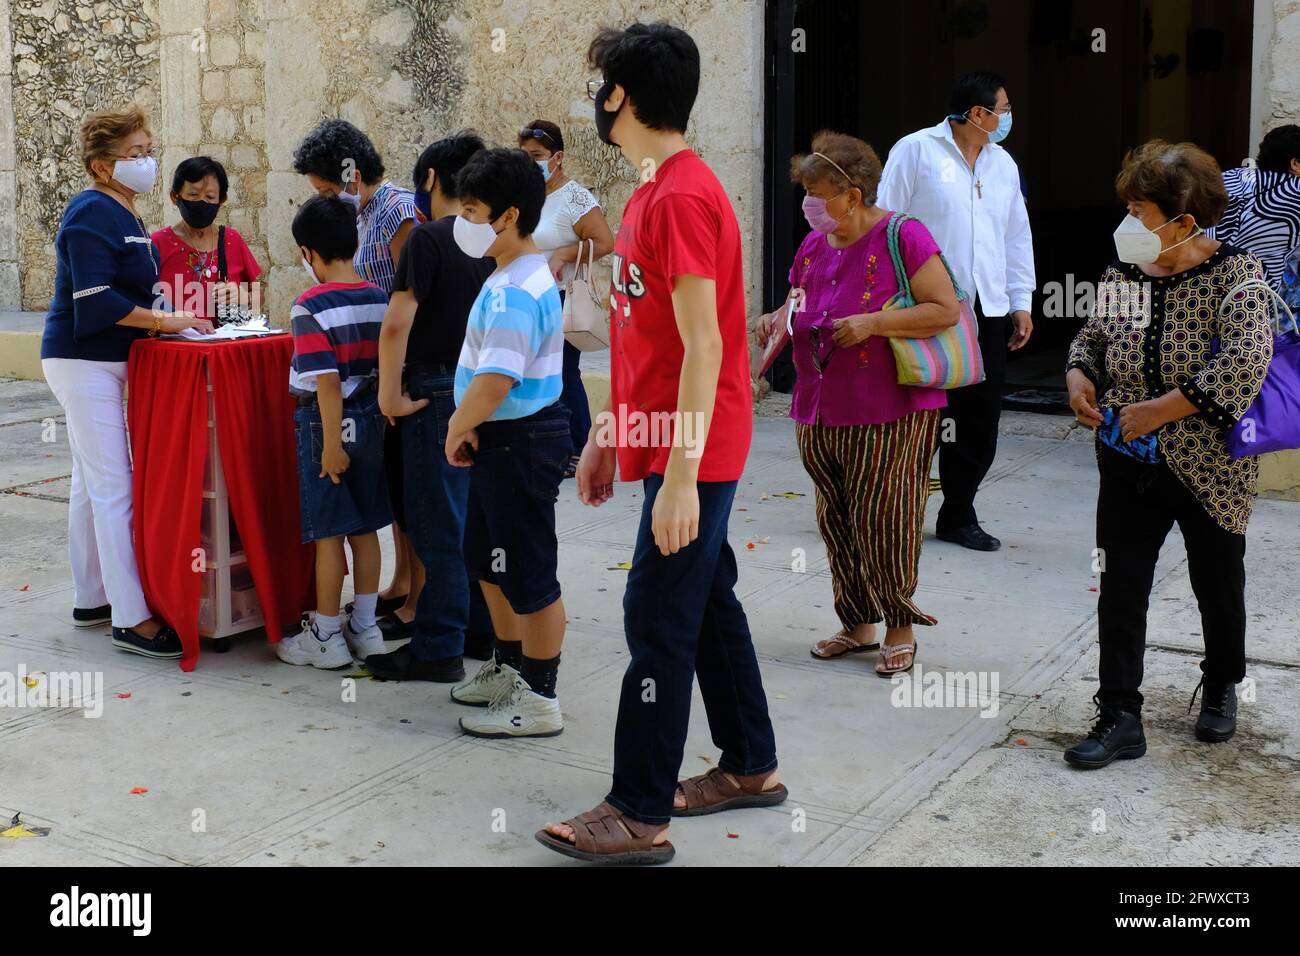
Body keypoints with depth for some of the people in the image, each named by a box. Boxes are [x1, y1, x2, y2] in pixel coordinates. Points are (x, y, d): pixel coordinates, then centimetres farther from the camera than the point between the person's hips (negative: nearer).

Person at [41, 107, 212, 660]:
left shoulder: (123, 213, 13)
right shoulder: (93, 214, -17)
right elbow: (94, 299, -24)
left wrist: (161, 313, 4)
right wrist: (163, 320, -20)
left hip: (99, 363, 10)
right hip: (84, 362, -10)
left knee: (91, 484, 15)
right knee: (114, 489, -11)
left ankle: (90, 599, 25)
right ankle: (131, 620, -8)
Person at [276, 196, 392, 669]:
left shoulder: (311, 307, -17)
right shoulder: (380, 300, 1)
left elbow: (327, 381, -21)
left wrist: (331, 444, -18)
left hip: (327, 423, -6)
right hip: (372, 422, 6)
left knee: (328, 533, 3)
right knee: (364, 528, 14)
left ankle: (326, 637, 13)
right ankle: (364, 628, 22)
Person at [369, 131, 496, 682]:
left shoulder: (429, 238, -13)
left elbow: (396, 326, -21)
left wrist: (391, 396, -13)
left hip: (439, 390, -7)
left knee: (438, 525, -1)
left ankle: (437, 650, 6)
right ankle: (482, 629, 26)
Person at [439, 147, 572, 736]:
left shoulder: (516, 291, -23)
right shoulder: (511, 276, 11)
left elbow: (496, 380, -30)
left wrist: (456, 429, -15)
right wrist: (467, 424, 11)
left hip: (521, 442, -11)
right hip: (500, 438, 11)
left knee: (528, 573, 0)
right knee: (486, 559, 22)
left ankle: (540, 700, 12)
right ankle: (509, 669, 38)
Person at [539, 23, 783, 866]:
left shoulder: (682, 198, -18)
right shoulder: (653, 192, 14)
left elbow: (702, 346, -23)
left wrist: (680, 474, -24)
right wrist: (606, 435, 20)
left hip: (691, 454, -10)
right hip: (673, 445, 10)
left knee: (658, 622, -4)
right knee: (710, 605, 17)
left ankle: (640, 817, 5)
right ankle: (752, 767, 30)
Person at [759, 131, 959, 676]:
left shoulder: (903, 237, -9)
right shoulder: (813, 246, 12)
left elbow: (946, 309, -12)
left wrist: (872, 323, -20)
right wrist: (781, 320, 2)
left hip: (891, 413, -7)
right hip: (821, 412, 7)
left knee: (882, 522, -3)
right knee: (836, 522, 11)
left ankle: (900, 630, 13)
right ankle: (858, 624, 25)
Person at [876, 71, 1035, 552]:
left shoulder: (1003, 165, 16)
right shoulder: (915, 151, -3)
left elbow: (1017, 237, 19)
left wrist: (1021, 303, 14)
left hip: (986, 312, 6)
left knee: (979, 421, 7)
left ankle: (958, 516, 20)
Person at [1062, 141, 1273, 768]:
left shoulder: (1234, 274, -15)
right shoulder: (1122, 275, -1)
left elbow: (1247, 361, -28)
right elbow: (1092, 337, 16)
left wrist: (1161, 409, -26)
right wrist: (1078, 377, -6)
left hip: (1209, 467, -3)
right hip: (1128, 464, 3)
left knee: (1218, 587, 16)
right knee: (1119, 592, 1)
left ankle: (1221, 689, 41)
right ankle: (1119, 718, 9)